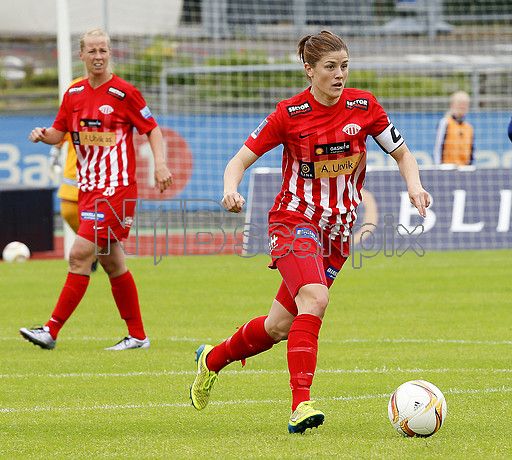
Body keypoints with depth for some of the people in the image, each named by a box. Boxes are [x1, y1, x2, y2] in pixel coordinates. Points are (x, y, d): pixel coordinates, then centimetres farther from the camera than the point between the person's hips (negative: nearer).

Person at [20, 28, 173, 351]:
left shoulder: (124, 93, -7)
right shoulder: (74, 94, 9)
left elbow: (152, 129, -2)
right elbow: (59, 133, 16)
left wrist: (160, 164, -15)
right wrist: (44, 135, -6)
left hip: (116, 188, -7)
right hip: (88, 188, 7)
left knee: (81, 254, -14)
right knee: (112, 262, 11)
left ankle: (52, 331, -14)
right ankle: (137, 336, 20)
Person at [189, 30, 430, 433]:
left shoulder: (364, 106, -2)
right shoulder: (289, 114, -10)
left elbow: (402, 153, 8)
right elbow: (240, 160, -6)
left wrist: (415, 186, -12)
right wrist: (231, 189, -27)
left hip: (338, 229, 4)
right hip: (295, 221, -4)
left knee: (279, 326, 8)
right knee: (315, 299, -31)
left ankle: (213, 359, 36)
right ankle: (301, 405, -34)